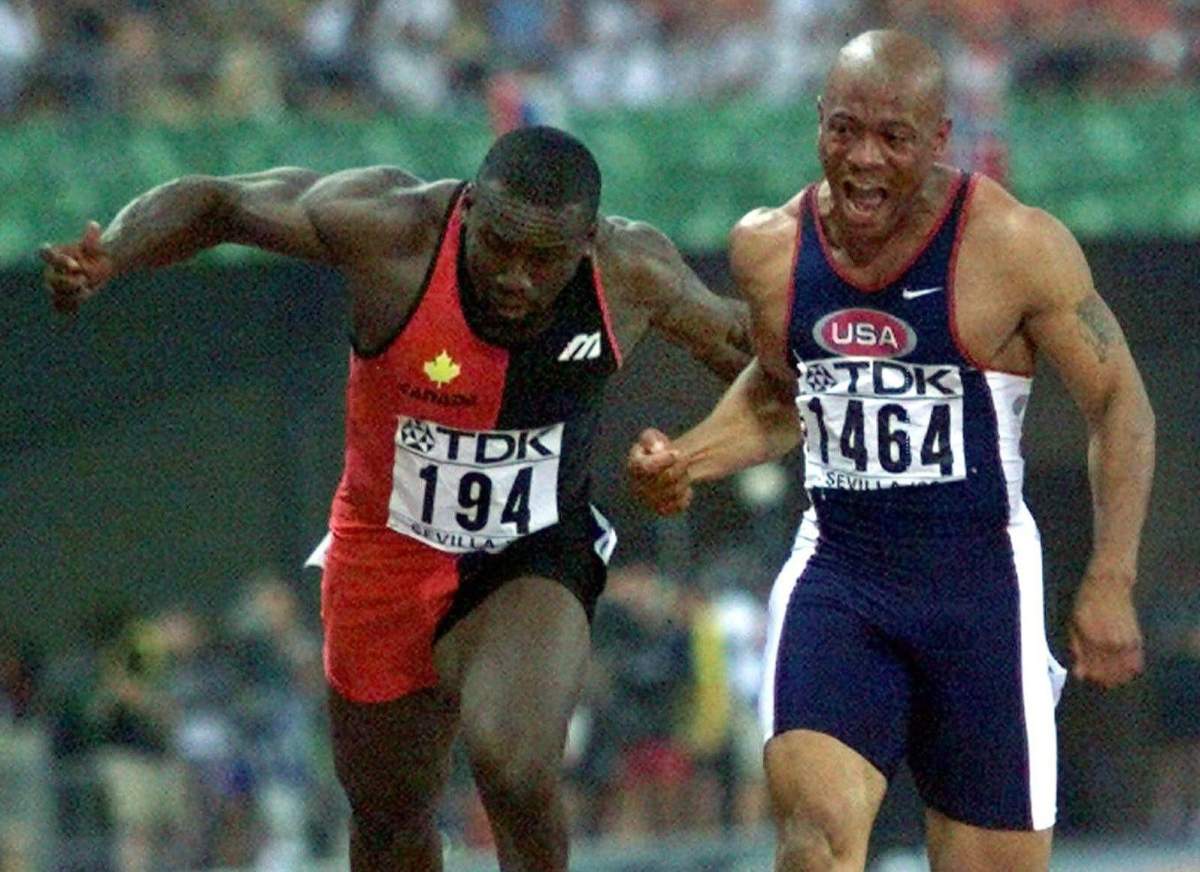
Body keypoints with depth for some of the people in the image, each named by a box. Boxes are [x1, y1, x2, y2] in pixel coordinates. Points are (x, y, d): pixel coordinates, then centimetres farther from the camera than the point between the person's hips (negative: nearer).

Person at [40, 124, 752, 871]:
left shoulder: (634, 272, -19)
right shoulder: (390, 228, -24)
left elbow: (735, 339, 5)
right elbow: (217, 202, -12)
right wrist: (107, 257, -26)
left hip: (535, 556, -1)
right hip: (389, 550, 1)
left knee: (516, 770, -28)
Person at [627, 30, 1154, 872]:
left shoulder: (1016, 246, -10)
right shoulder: (770, 248, 2)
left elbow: (1118, 404, -2)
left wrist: (1110, 584, -9)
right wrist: (686, 460, 4)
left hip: (981, 581, -2)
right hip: (836, 573, 2)